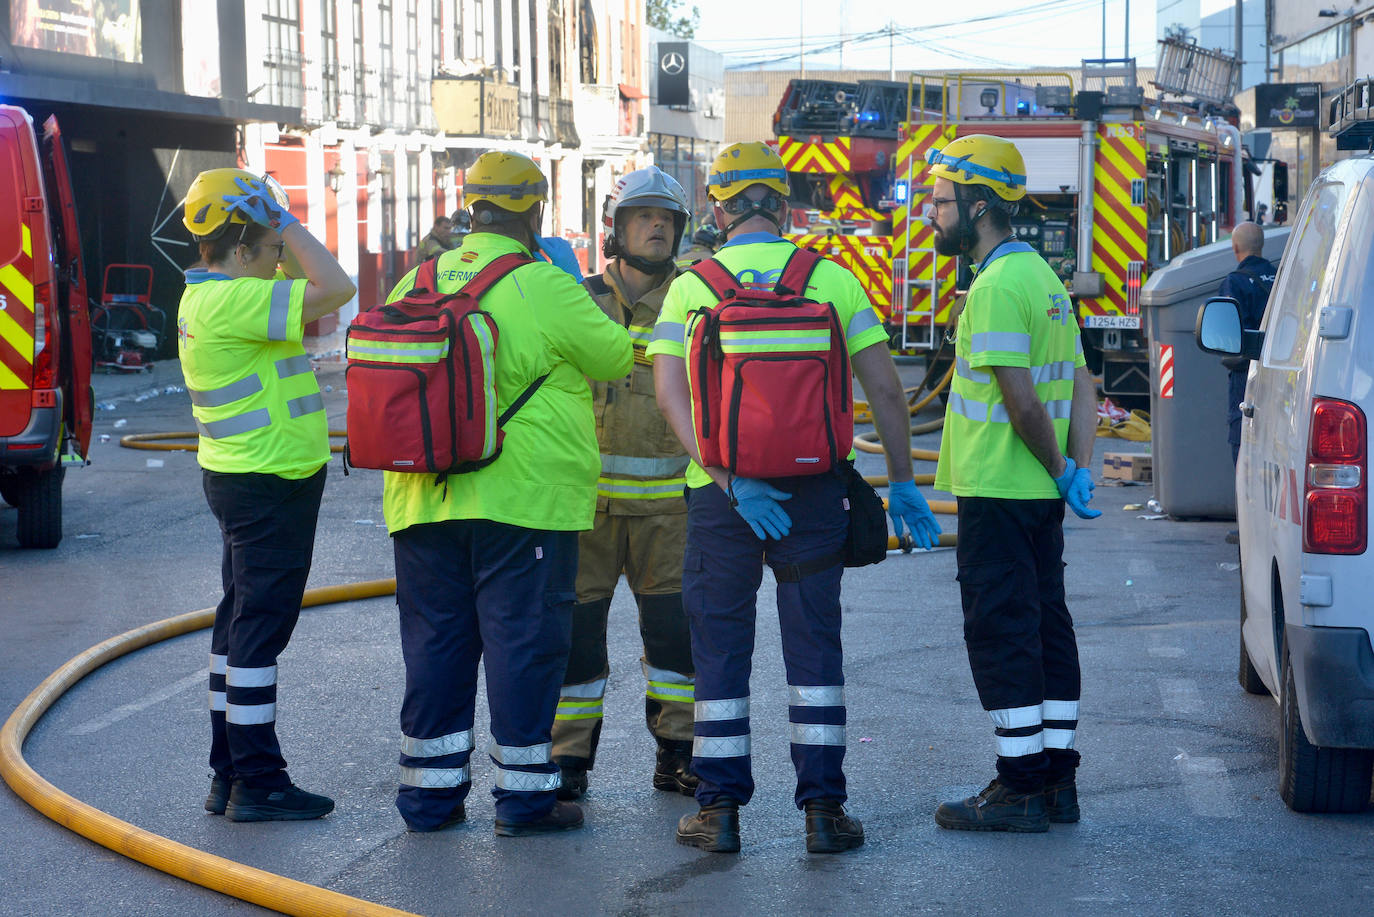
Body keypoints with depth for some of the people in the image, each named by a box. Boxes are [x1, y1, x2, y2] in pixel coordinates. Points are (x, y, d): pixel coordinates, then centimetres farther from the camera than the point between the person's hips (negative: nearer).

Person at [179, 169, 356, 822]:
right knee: (259, 627, -6)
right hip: (270, 485, -11)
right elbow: (334, 290, -27)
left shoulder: (214, 295, 11)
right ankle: (257, 784, -2)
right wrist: (289, 222, -16)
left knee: (241, 624, 14)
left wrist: (284, 230, 12)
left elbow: (316, 291, 25)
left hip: (243, 480, 11)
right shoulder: (232, 301, -21)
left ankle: (229, 776, 21)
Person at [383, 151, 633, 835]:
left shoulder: (416, 285, 8)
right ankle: (523, 795, 6)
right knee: (522, 638, 2)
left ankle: (430, 792, 17)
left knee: (435, 638, 12)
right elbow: (615, 357, 2)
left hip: (427, 498, 5)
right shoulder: (547, 290, -9)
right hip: (523, 499, -5)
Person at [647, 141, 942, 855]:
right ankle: (822, 807, 7)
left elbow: (672, 396, -12)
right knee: (814, 647, 8)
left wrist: (731, 484, -16)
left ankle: (720, 809, 10)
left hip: (721, 493, 0)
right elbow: (884, 390, -1)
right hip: (813, 489, 0)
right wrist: (902, 482, 6)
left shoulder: (690, 288, 1)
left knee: (720, 649, 9)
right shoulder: (830, 278, 2)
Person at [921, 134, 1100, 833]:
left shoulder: (996, 287, -17)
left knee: (1001, 632, -4)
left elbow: (1021, 401, -21)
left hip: (997, 490, -10)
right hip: (1039, 494, 10)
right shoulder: (1043, 276, 15)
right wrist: (1076, 469, 6)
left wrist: (1059, 469, -8)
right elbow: (1080, 385, 14)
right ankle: (1055, 780, 17)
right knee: (1046, 626, 12)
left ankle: (1020, 788, -1)